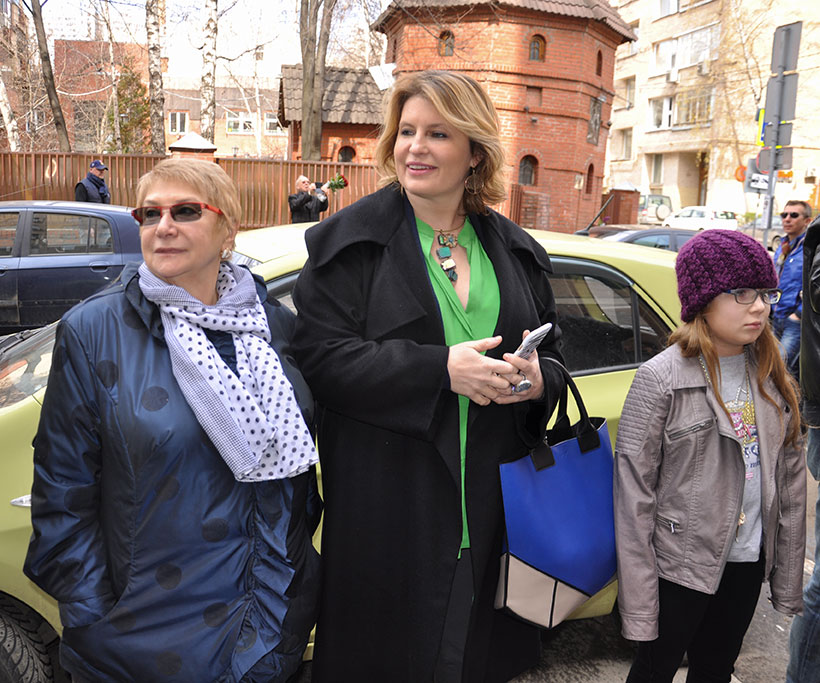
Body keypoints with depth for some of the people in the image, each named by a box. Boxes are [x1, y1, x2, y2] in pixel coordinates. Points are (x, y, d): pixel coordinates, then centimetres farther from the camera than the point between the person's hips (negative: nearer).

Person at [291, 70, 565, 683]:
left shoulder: (516, 251, 10)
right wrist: (440, 368, -21)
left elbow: (550, 352, 16)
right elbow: (321, 358, -12)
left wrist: (537, 380, -9)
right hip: (386, 508, -3)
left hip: (491, 508, 4)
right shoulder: (351, 241, -3)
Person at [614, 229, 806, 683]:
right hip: (680, 564, -5)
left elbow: (790, 478, 6)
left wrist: (788, 580, 7)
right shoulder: (661, 378, -18)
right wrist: (637, 603, -16)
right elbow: (633, 495, -16)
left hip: (748, 561, 5)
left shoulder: (771, 376, 0)